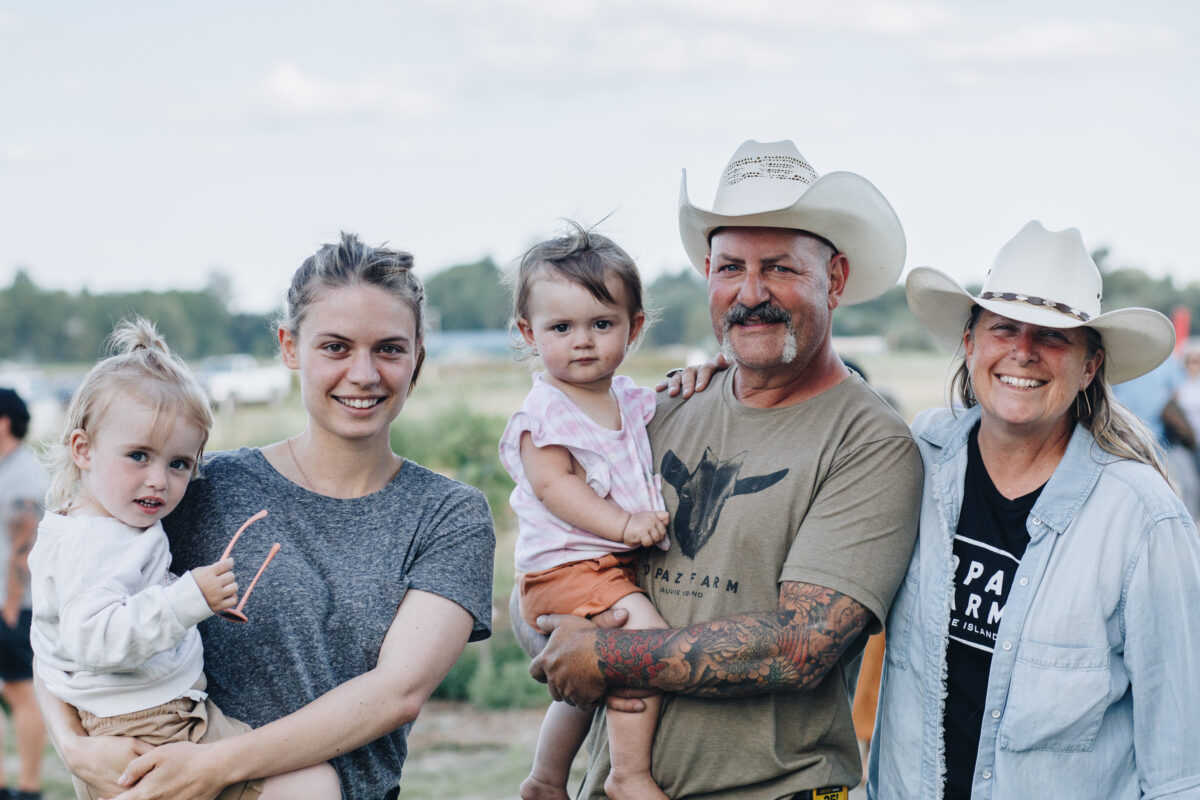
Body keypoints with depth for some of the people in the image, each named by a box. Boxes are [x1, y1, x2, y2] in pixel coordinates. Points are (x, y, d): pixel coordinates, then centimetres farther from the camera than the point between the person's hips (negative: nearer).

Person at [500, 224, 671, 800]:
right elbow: (554, 484, -20)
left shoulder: (630, 400, 10)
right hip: (566, 565, -8)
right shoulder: (545, 413, -12)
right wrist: (622, 524, -29)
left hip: (616, 564, 8)